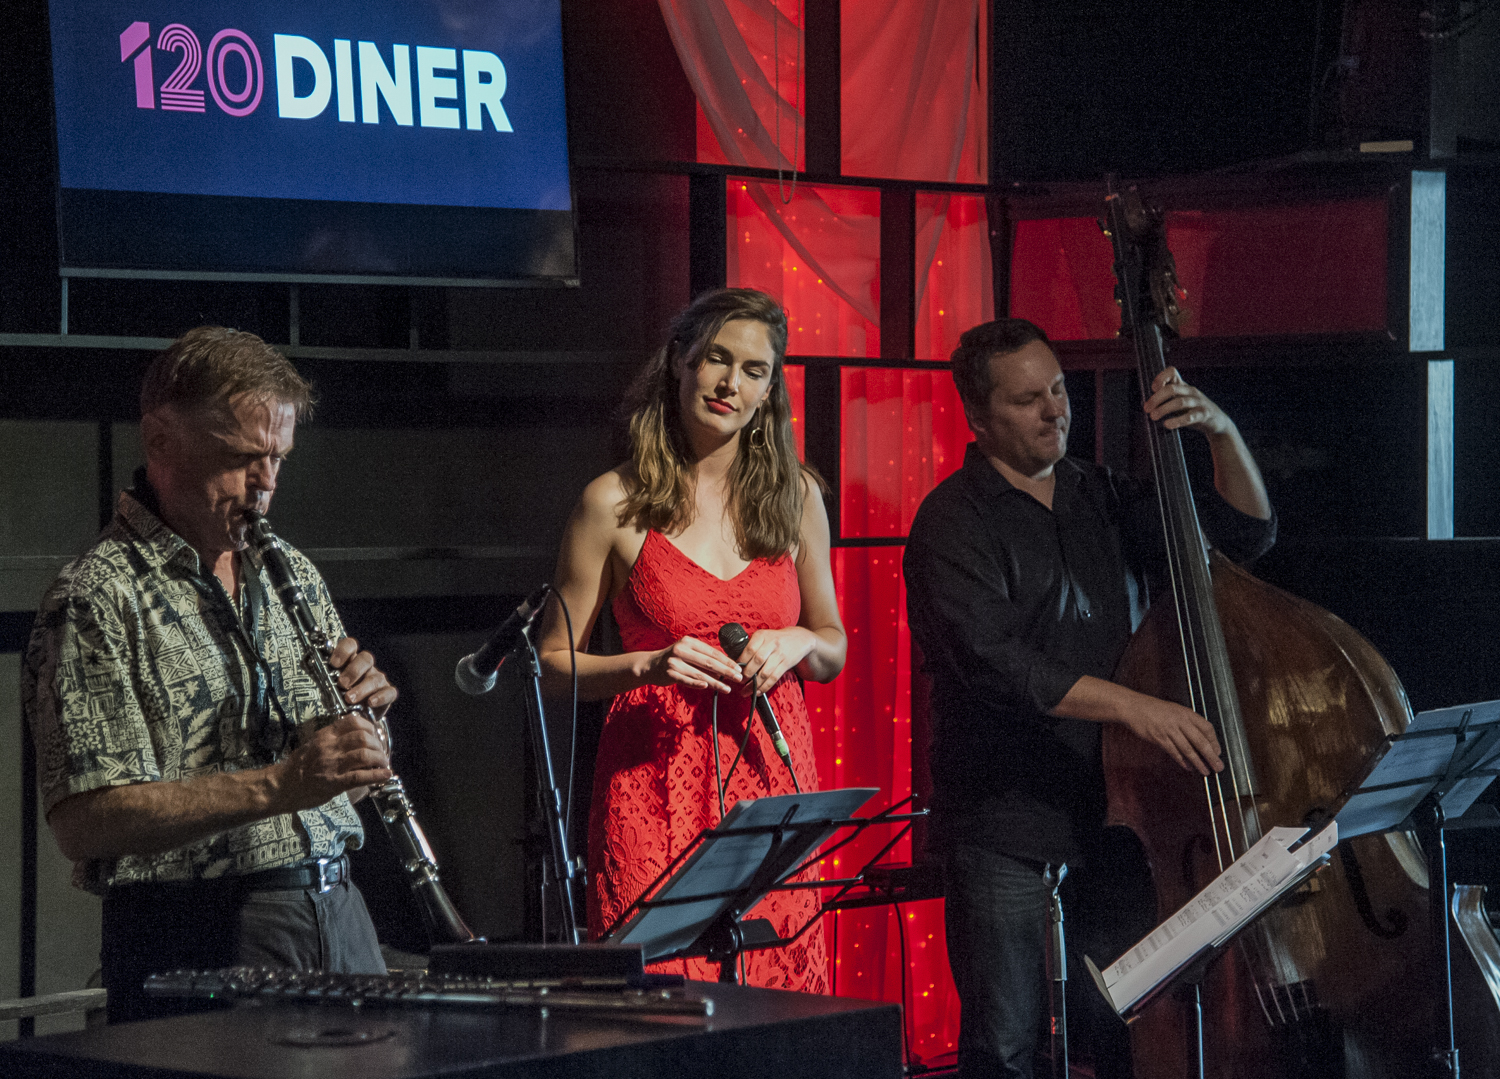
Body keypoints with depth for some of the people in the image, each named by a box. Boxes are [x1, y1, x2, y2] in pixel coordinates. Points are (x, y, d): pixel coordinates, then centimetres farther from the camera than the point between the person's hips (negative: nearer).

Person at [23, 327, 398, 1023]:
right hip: (198, 934, -6)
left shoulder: (292, 577, 14)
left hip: (337, 908, 7)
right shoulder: (96, 601, -9)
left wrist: (361, 712, -3)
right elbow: (83, 823, -18)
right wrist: (278, 786, -25)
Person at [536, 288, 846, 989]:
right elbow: (554, 664, 3)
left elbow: (835, 652, 19)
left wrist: (797, 644, -3)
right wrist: (649, 666, -14)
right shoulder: (616, 503, -2)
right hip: (657, 781, -3)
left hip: (772, 773, 3)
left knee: (778, 977, -3)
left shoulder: (795, 496, 9)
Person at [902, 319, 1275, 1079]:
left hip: (1113, 817, 5)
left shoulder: (1103, 500, 14)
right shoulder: (954, 523, -5)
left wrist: (1222, 432, -2)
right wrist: (1133, 708, -28)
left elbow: (1245, 533, 17)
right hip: (1006, 835, -5)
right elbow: (988, 659, -20)